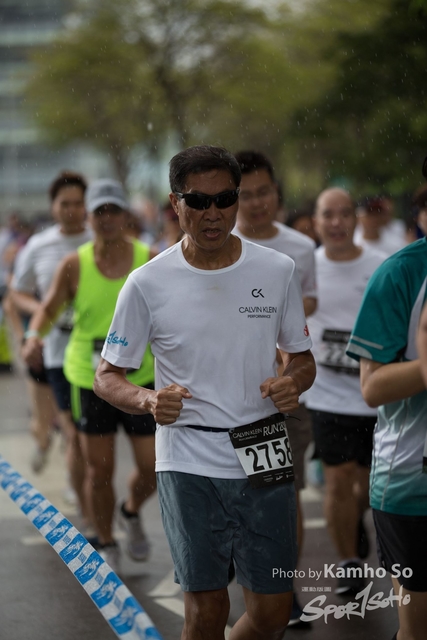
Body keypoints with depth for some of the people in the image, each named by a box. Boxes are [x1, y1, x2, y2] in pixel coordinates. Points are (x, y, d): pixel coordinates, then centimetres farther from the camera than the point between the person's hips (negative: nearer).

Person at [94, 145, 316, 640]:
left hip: (264, 463, 2)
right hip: (189, 468, -2)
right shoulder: (148, 284, -4)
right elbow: (106, 376, 2)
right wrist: (148, 400, -19)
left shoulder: (278, 271, 2)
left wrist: (294, 383, -11)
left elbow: (302, 358, 13)